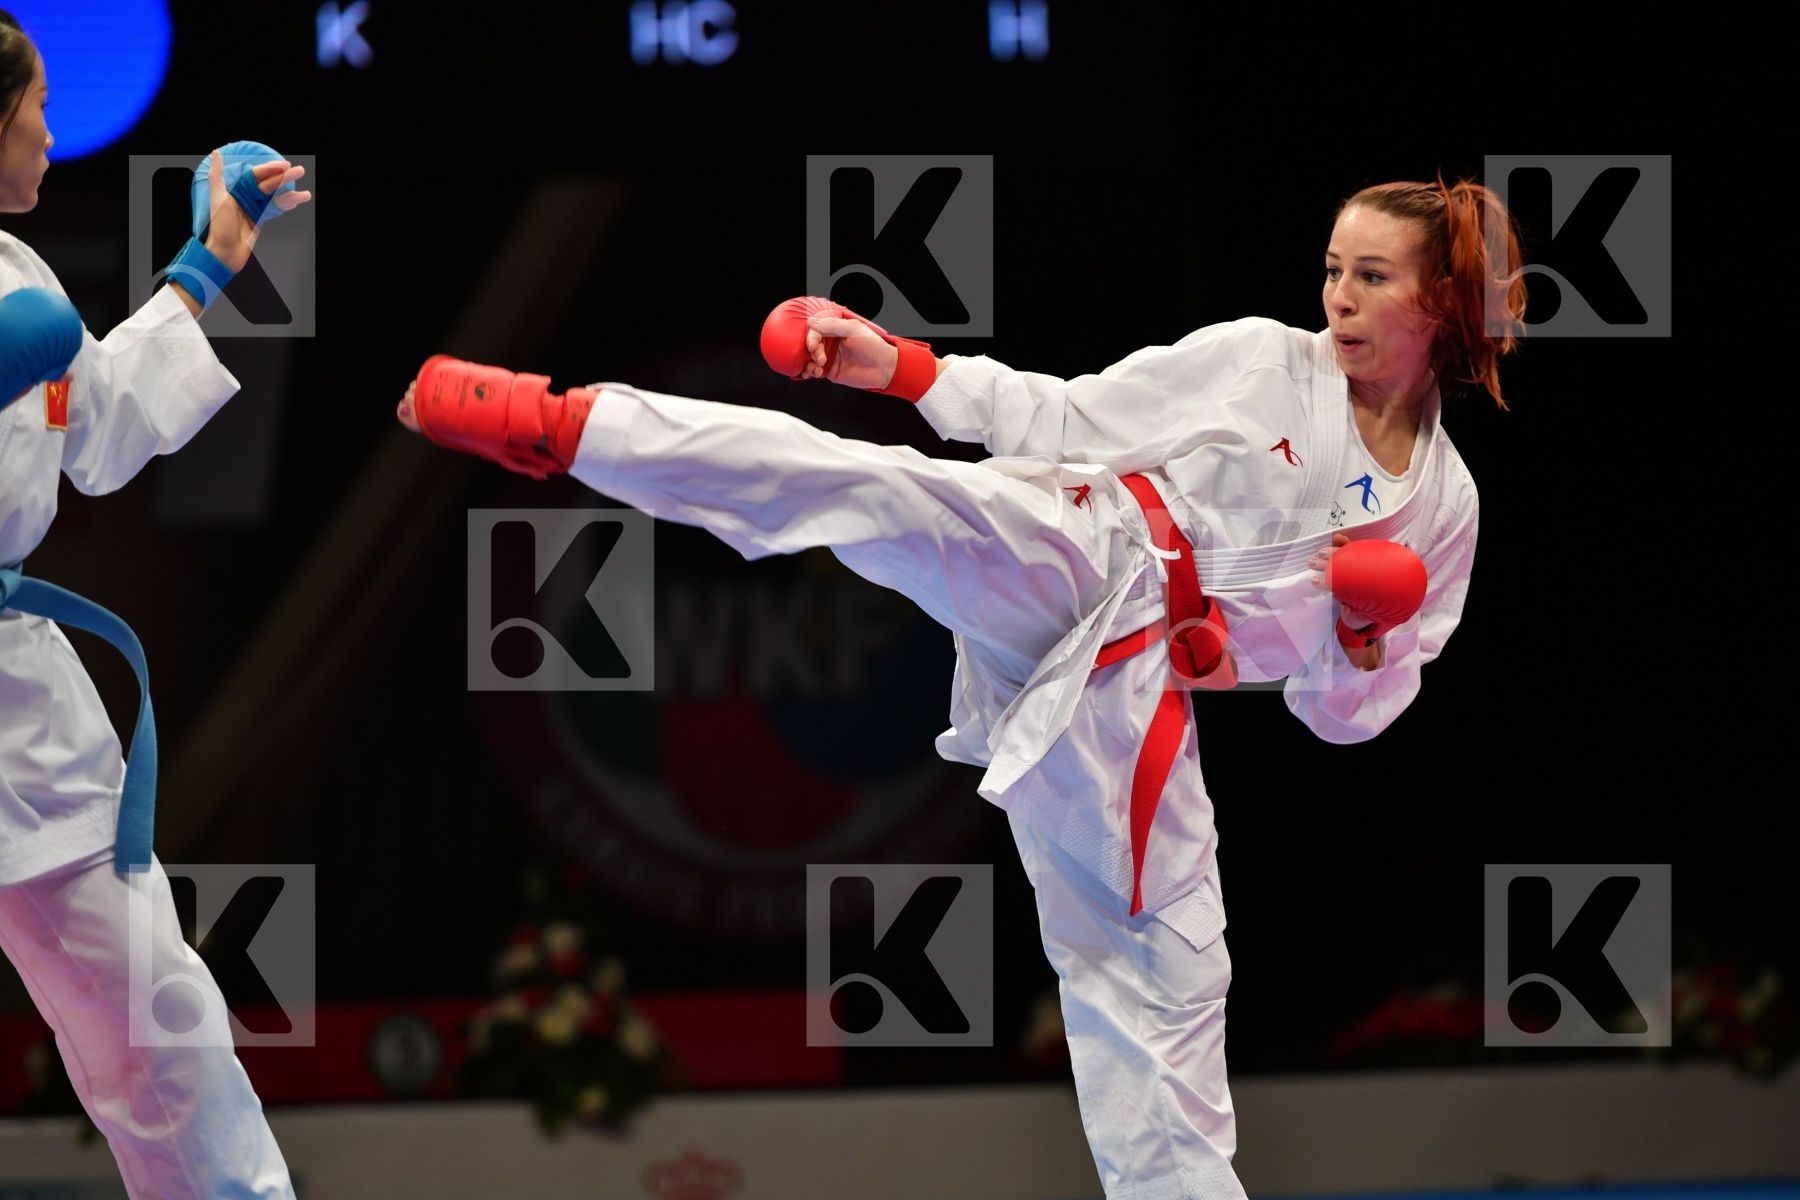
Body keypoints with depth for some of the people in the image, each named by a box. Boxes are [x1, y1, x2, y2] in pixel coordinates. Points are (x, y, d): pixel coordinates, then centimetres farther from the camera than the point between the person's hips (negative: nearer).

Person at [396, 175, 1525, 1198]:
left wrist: (1369, 645, -6)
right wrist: (895, 364, 0)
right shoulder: (1260, 362, 4)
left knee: (1166, 977, 2)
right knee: (870, 487, -30)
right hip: (1070, 556, -3)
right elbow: (1068, 422, 7)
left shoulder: (1442, 510, 11)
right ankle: (554, 424, -37)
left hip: (1130, 701, 3)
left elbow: (1347, 711, 16)